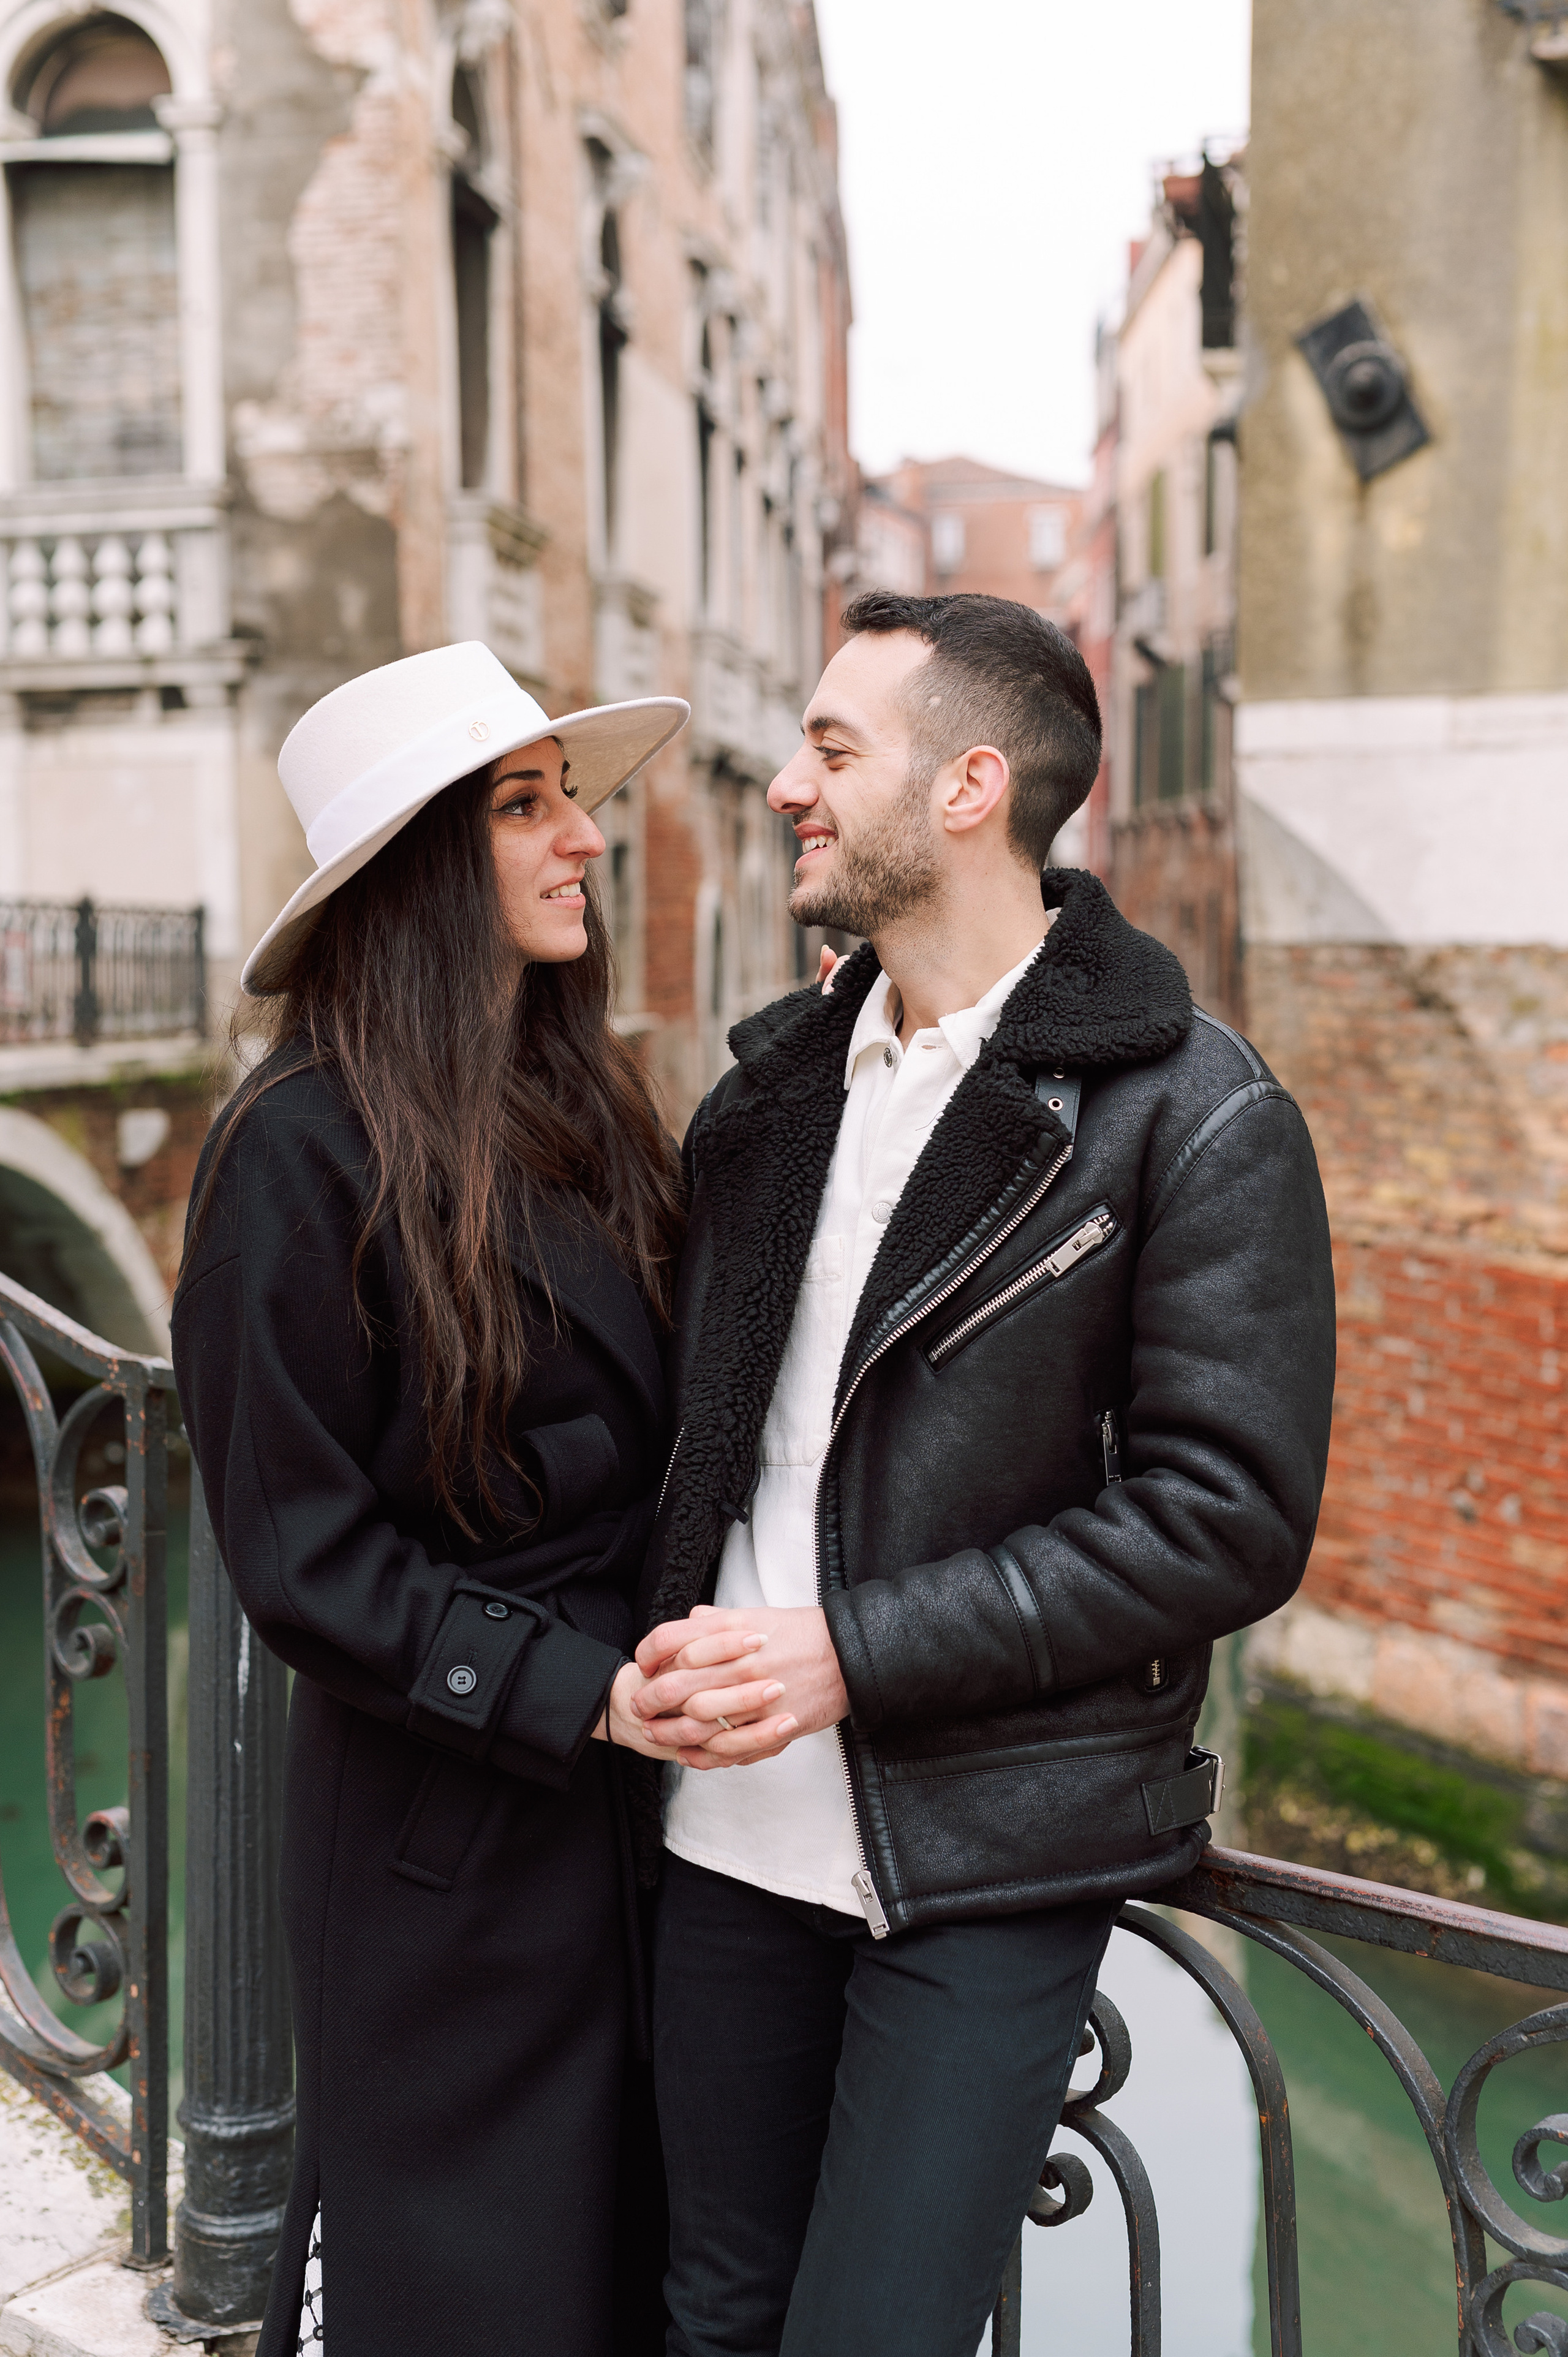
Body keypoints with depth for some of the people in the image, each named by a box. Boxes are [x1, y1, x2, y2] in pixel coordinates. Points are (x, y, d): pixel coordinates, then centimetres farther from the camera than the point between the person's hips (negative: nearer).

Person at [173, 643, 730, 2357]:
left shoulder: (582, 1108, 6)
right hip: (443, 1815, -6)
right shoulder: (303, 1149, -16)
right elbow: (304, 1558, -15)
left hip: (635, 1777, 7)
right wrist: (580, 1690, -19)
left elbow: (653, 1419, 6)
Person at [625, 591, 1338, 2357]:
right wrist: (674, 1642, 0)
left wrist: (853, 1653, -18)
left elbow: (1230, 1521, -14)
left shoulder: (1199, 1120, -11)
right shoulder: (776, 1077, 9)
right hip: (731, 1821, 6)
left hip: (986, 1858, -5)